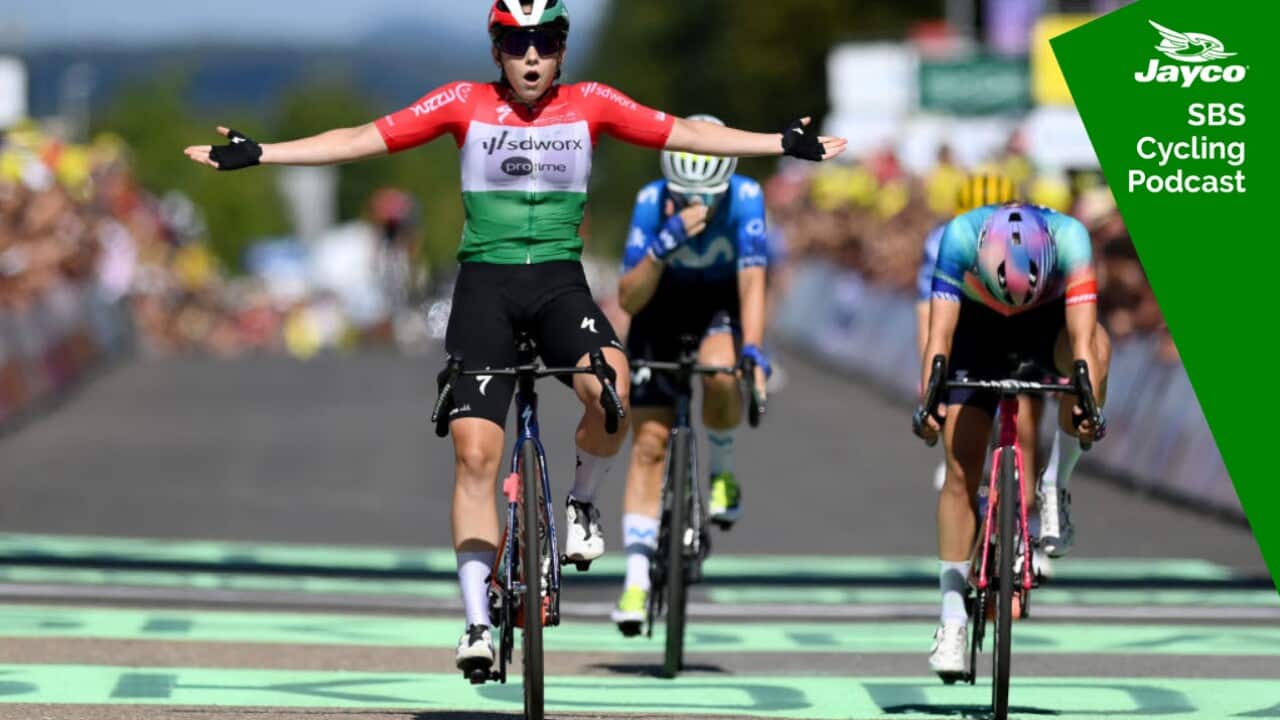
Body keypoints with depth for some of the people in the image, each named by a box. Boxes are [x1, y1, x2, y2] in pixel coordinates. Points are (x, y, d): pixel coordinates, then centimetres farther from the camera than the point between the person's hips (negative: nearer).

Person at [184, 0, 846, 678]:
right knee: (474, 454, -9)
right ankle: (478, 620, -4)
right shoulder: (464, 104, -1)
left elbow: (681, 134, 0)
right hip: (485, 284, 0)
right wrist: (257, 154, -6)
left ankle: (582, 502, 0)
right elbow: (364, 138, -2)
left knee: (610, 389, -31)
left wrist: (783, 143, -5)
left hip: (560, 283, 0)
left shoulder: (590, 105, 1)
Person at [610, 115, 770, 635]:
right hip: (662, 306, 1)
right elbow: (628, 298, -28)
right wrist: (662, 246, -44)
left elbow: (752, 282, -33)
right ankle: (637, 577, -7)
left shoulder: (746, 198, -27)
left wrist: (753, 352, -47)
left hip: (722, 305, -1)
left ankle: (723, 472, -5)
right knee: (648, 442, -9)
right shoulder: (651, 202, -26)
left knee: (721, 377, -35)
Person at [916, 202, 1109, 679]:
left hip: (1048, 322, 0)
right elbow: (940, 332, -39)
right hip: (978, 324, 0)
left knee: (1096, 350, -36)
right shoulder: (962, 235, -34)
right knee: (961, 469, -12)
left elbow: (1082, 338, -41)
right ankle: (952, 622, -5)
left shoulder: (1069, 238, -35)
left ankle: (1056, 489, -19)